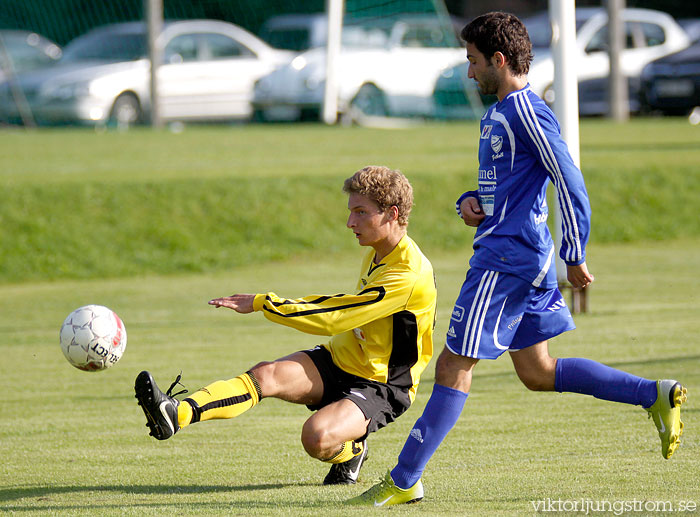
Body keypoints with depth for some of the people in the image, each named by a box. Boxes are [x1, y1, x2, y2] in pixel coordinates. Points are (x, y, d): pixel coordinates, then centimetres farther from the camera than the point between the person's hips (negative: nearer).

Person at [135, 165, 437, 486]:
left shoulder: (410, 276, -24)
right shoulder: (377, 254, 7)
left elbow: (332, 319, -24)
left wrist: (263, 303, -19)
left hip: (381, 387, -8)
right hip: (339, 358, 8)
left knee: (317, 437, -33)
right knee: (266, 374, -21)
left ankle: (350, 452, 2)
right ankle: (179, 414, -40)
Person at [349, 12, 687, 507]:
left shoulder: (527, 114, -14)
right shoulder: (498, 114, 16)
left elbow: (571, 185, -17)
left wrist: (575, 258, -15)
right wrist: (469, 202, 4)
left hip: (509, 258, -11)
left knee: (454, 366, -6)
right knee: (538, 372, 14)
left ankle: (404, 481, -3)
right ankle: (655, 395, 13)